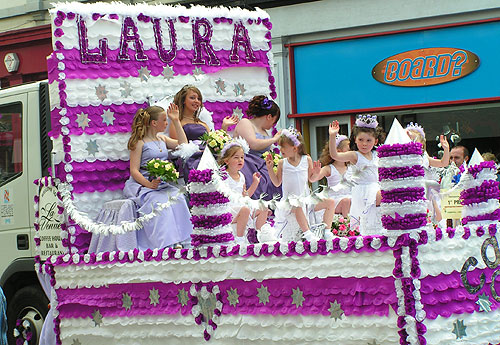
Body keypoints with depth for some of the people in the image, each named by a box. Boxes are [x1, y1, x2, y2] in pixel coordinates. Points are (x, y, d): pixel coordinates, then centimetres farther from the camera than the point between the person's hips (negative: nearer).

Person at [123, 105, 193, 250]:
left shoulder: (162, 139, 21)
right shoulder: (140, 142, -2)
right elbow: (134, 171, -8)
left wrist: (176, 121, 17)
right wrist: (149, 184, -24)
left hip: (163, 184, 6)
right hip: (143, 184, -6)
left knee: (178, 198, -25)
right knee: (160, 202, -34)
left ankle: (180, 241, -29)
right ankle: (165, 244, -38)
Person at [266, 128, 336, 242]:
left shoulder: (307, 160, 3)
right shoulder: (282, 163, 2)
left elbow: (311, 179, 12)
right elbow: (277, 183, 8)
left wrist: (316, 173, -9)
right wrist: (270, 168, -2)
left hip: (306, 197, 3)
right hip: (290, 199, -3)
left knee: (330, 202, -9)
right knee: (298, 208, -39)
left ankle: (327, 230, -5)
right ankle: (307, 233, -37)